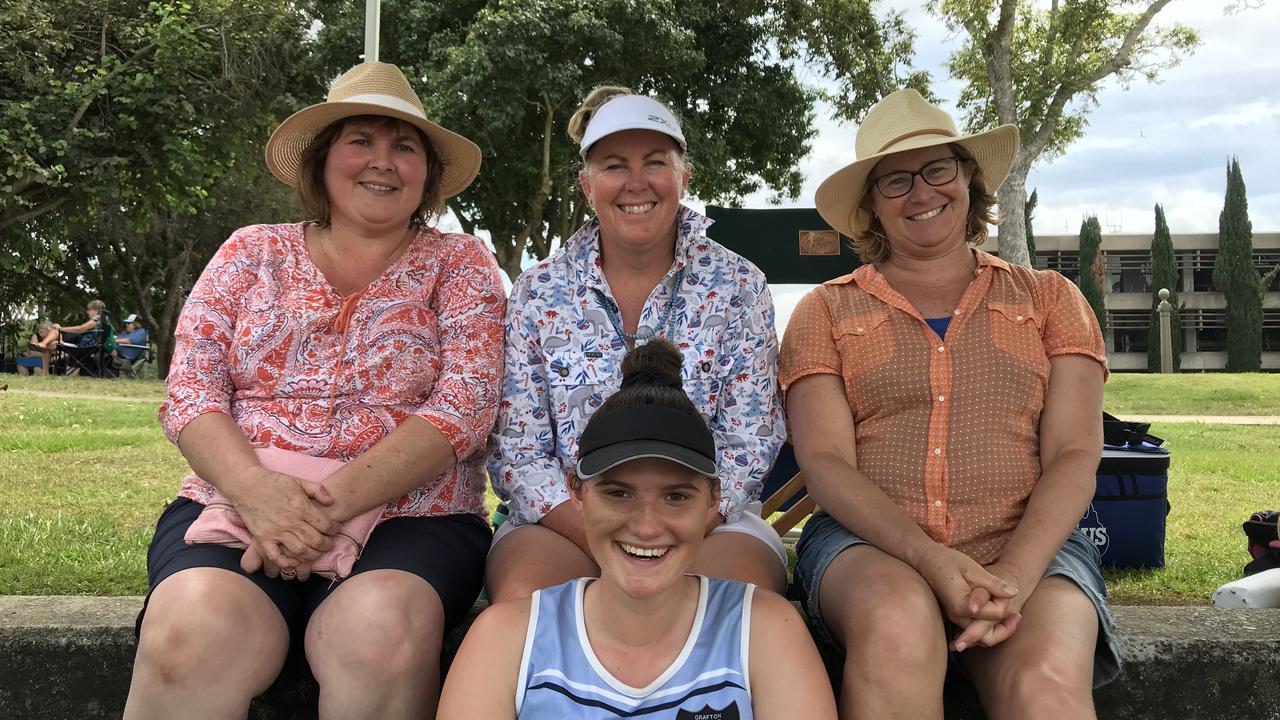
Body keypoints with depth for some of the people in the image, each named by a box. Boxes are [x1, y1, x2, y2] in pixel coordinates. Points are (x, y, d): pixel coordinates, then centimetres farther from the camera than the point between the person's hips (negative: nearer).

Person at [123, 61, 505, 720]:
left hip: (410, 514, -1)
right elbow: (190, 393, 5)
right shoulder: (253, 253, 15)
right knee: (194, 635, -31)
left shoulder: (459, 263, 9)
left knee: (382, 631, -34)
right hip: (238, 508, 1)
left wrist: (338, 501, -18)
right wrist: (256, 488, -17)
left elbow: (464, 407, -4)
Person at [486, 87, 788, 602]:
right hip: (566, 519, 1)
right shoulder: (538, 293, 4)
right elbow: (516, 453, 0)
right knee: (523, 595, -32)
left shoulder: (736, 288, 3)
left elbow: (749, 448, -2)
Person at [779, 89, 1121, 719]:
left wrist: (1016, 575, -16)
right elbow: (825, 461, 0)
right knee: (900, 625, -35)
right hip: (870, 544, 1)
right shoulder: (827, 310, 13)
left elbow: (1075, 454, 3)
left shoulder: (1049, 298, 16)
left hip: (1029, 546, 0)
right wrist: (927, 557, -18)